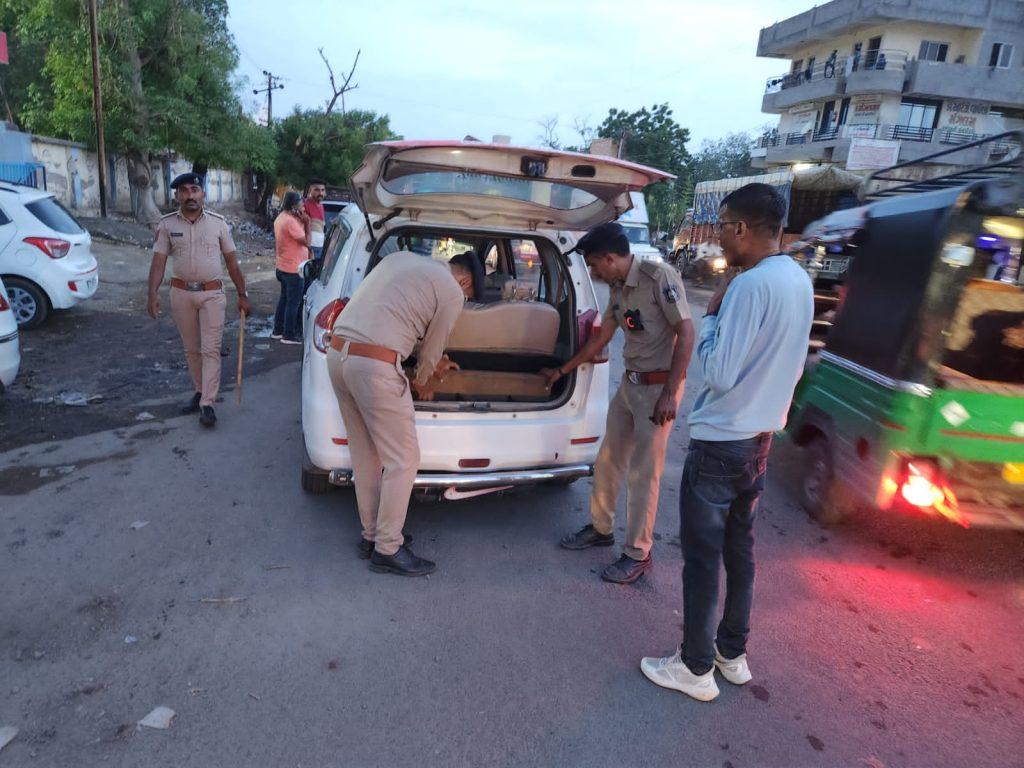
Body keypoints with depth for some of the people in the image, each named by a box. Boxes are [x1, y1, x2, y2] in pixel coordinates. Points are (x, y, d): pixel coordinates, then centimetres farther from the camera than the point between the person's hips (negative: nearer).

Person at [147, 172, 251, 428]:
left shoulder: (218, 222, 0)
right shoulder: (167, 224, 1)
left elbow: (232, 261, 4)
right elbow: (159, 261, -3)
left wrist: (242, 295, 1)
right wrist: (153, 293, -15)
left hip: (212, 294, -2)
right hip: (181, 293, 2)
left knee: (210, 350, -5)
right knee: (191, 349, 12)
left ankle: (207, 404, -4)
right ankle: (200, 391, 28)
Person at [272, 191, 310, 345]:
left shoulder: (280, 218, 11)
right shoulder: (290, 221, -21)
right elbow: (306, 241, -20)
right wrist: (306, 223, -10)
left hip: (283, 267, 10)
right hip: (293, 268, -10)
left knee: (284, 298, 19)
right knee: (293, 302, -3)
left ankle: (277, 330, 26)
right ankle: (288, 335, 2)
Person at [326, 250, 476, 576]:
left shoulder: (401, 257, 22)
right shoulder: (453, 293, 0)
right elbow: (430, 352, 7)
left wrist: (436, 362, 35)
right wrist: (423, 384, 29)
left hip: (336, 352, 9)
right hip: (374, 366, -8)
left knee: (364, 456, 19)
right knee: (402, 461, 5)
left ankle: (371, 536, 30)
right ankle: (387, 550, 13)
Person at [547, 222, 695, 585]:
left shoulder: (658, 276, -16)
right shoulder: (618, 289, 8)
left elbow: (686, 333, -17)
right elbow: (599, 340, 18)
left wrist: (669, 392, -20)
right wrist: (560, 372, 25)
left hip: (659, 387, -8)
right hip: (629, 383, 8)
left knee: (643, 473, 0)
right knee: (607, 460, 16)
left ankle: (638, 554, 16)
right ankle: (601, 528, 35)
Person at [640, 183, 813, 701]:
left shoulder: (750, 285, -22)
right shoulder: (799, 281, 7)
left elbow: (719, 373, -23)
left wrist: (710, 317, -11)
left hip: (719, 442, -9)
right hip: (760, 438, 9)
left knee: (702, 556, 4)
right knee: (739, 548, 19)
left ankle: (696, 668, 18)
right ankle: (733, 654, 33)